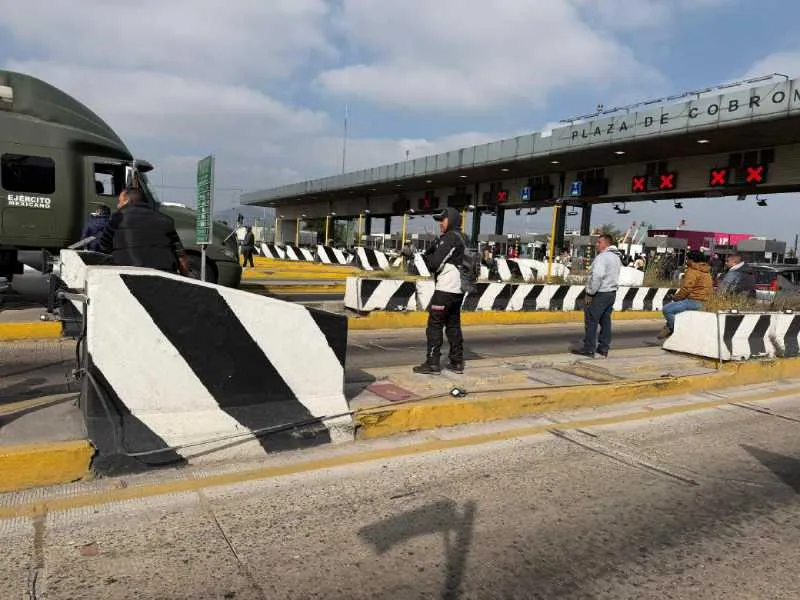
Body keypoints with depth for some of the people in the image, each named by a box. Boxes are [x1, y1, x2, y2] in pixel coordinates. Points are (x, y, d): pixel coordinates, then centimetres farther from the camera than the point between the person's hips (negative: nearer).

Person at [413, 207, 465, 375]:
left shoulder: (449, 238, -11)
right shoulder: (462, 239, 19)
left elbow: (435, 264, -15)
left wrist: (425, 256, 5)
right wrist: (429, 255, 6)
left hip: (445, 290, -10)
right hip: (458, 290, 10)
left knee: (435, 325, -5)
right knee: (453, 326, 13)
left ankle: (432, 363, -4)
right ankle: (457, 362, 16)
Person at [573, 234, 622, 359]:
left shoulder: (602, 257, -17)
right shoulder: (617, 257, 14)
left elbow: (597, 276, -27)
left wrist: (590, 294, -19)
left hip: (600, 294, -9)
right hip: (612, 292, 9)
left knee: (591, 321, -3)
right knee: (605, 321, 13)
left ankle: (589, 349, 0)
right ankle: (604, 349, 17)